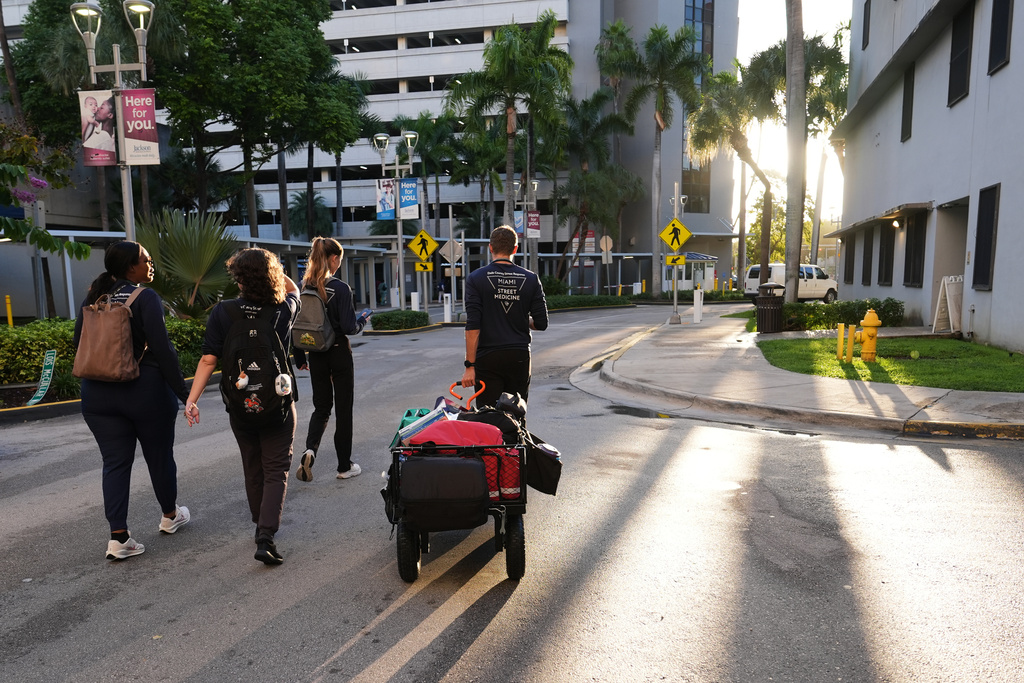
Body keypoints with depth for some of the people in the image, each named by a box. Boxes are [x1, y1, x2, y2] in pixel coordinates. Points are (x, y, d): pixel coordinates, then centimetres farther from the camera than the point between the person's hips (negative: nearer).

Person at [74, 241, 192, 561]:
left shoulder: (93, 298, 5)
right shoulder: (146, 298, -13)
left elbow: (78, 342, 10)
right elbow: (162, 349, -17)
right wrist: (183, 392, -13)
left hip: (98, 393, 5)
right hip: (146, 390, -5)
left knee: (115, 462, 7)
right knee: (159, 456, 14)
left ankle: (118, 537, 2)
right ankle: (170, 515, 33)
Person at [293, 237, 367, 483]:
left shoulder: (304, 288, 0)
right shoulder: (340, 288, -15)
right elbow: (349, 327, -17)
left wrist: (300, 358, 13)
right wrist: (362, 322, 5)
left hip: (315, 355, 5)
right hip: (339, 354, -5)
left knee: (321, 407, 17)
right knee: (343, 409, 8)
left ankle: (310, 450, -8)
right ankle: (345, 466, 17)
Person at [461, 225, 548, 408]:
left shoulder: (476, 278, -4)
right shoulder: (531, 279, 3)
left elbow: (473, 326, -10)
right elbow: (541, 323, 2)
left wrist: (470, 365, -7)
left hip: (488, 359, -2)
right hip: (520, 357, 2)